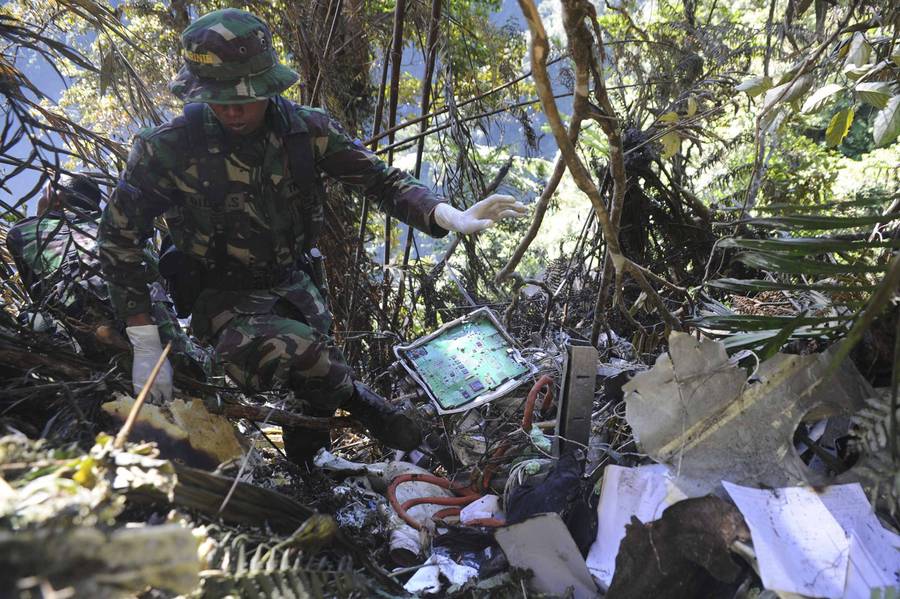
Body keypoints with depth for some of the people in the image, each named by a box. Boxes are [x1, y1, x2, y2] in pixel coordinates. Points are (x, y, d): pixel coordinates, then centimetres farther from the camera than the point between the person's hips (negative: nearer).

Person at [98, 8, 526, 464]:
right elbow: (119, 238, -9)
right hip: (225, 302, -4)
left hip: (295, 288, 4)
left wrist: (450, 216, -29)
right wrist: (145, 343, -12)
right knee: (301, 352, -32)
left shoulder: (306, 130, -11)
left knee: (313, 388, 16)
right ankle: (355, 399, -2)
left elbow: (381, 180, -10)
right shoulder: (168, 149, -18)